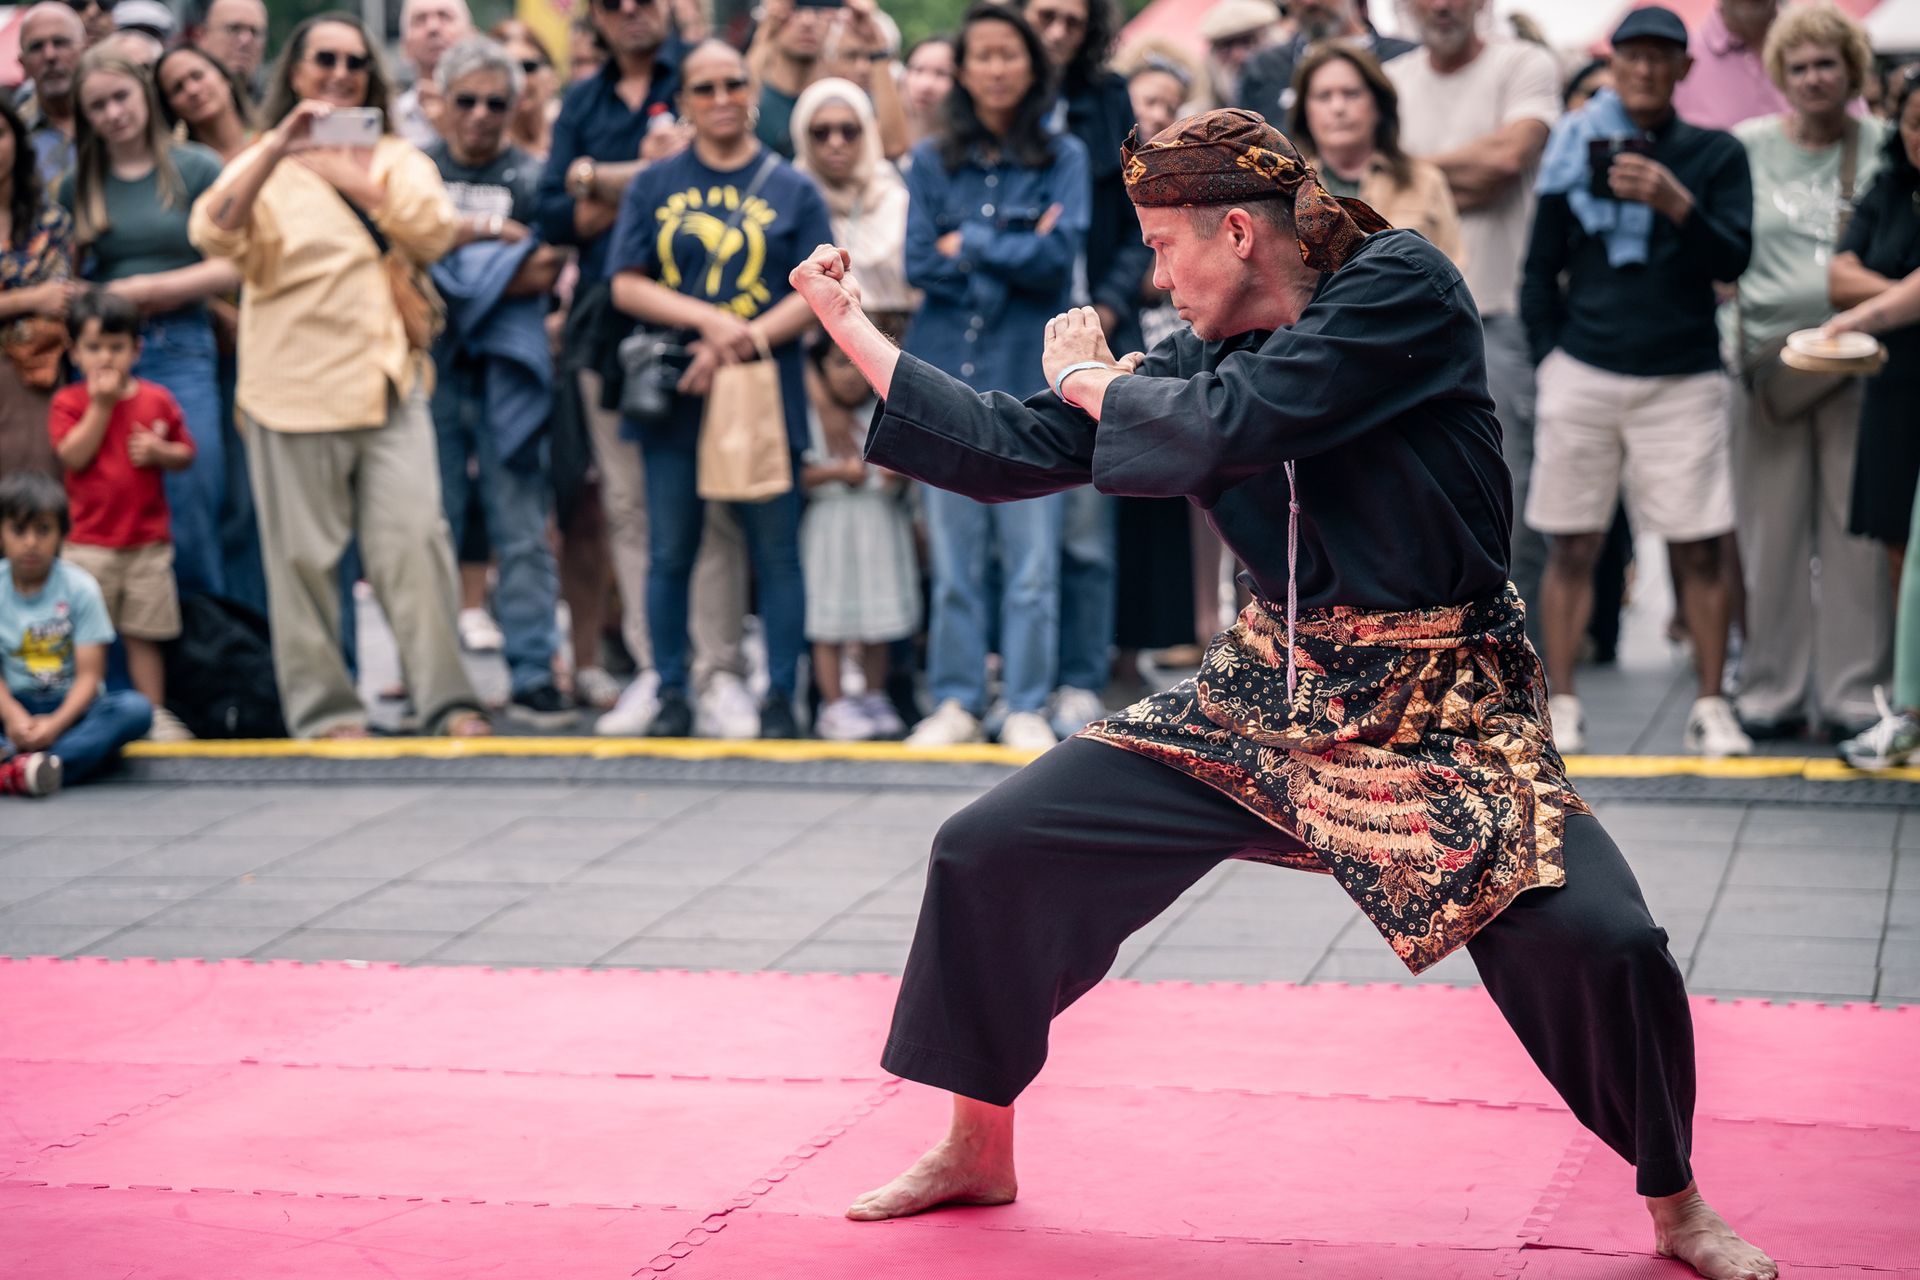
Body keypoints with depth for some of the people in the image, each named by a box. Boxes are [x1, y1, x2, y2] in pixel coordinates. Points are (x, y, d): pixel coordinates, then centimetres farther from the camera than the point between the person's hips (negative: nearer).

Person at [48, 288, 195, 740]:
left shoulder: (157, 399, 6)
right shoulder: (69, 402, -1)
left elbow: (186, 455, 11)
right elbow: (74, 456, -15)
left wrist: (159, 452, -10)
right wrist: (102, 404, -15)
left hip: (148, 541, 2)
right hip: (89, 543, -1)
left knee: (143, 634, 6)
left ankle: (155, 714, 13)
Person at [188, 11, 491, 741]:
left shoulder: (396, 159, 16)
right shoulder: (265, 166, 7)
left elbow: (433, 233, -4)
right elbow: (215, 234, -14)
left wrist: (348, 174, -9)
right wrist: (278, 149, -23)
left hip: (389, 380, 2)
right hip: (295, 387, -2)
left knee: (415, 540, -7)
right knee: (304, 556, 0)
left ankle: (446, 700, -3)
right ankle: (324, 709, 9)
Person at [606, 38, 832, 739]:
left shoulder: (793, 189, 7)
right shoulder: (654, 186, 10)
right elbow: (627, 285, 2)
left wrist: (741, 343, -13)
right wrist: (708, 320, -12)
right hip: (675, 393, 1)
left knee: (775, 551, -1)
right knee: (669, 553, 4)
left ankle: (779, 698, 6)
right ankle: (672, 694, 13)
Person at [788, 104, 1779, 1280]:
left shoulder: (1402, 288, -14)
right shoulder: (1208, 355, 5)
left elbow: (1231, 425, -24)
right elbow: (1015, 450, 8)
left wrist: (1090, 378, -6)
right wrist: (850, 327, 8)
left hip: (1441, 711, -6)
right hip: (1271, 694, 6)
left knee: (1596, 939, -24)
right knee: (991, 852, -1)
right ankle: (979, 1151, 19)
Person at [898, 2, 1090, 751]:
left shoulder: (1062, 157, 6)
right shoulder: (933, 162, 10)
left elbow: (1060, 254, -7)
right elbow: (920, 263, 0)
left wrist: (970, 245, -4)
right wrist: (1013, 258, -7)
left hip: (1030, 375, -2)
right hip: (948, 374, 2)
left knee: (1032, 558, -3)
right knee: (954, 557, 4)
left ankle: (1027, 708, 3)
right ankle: (956, 703, 11)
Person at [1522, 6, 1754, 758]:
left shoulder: (1715, 155, 7)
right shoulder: (1576, 149, 9)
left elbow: (1733, 260, -4)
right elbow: (1541, 268, 13)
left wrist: (1676, 204, -19)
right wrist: (1549, 355, 4)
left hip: (1683, 379, -1)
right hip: (1583, 374, 1)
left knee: (1698, 550, -2)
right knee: (1570, 547, 1)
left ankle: (1711, 708, 5)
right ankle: (1561, 709, 8)